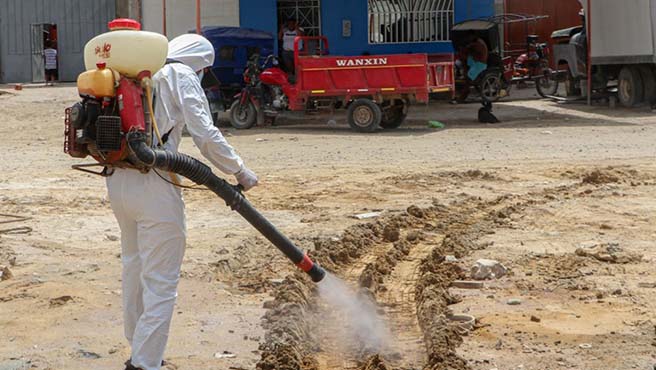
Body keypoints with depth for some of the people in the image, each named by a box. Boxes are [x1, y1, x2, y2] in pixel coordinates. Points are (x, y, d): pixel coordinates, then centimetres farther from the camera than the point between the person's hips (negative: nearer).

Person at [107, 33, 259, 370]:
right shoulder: (182, 76, -1)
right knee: (161, 279, -2)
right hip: (153, 182, -8)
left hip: (118, 179, 8)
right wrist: (239, 171, -2)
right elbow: (204, 134, -10)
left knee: (134, 266, 22)